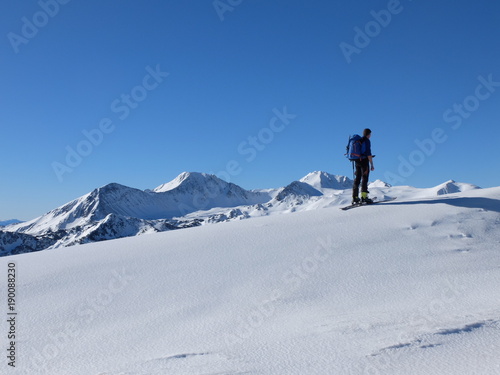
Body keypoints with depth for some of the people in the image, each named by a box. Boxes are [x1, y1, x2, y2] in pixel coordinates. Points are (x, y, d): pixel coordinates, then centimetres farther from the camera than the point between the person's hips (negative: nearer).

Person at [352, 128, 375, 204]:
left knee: (357, 178, 9)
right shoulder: (367, 141, -8)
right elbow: (369, 154, -15)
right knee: (364, 178, -7)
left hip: (357, 161, 7)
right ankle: (364, 196, -13)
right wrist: (372, 165, -15)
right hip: (364, 161, -7)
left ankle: (355, 197, 9)